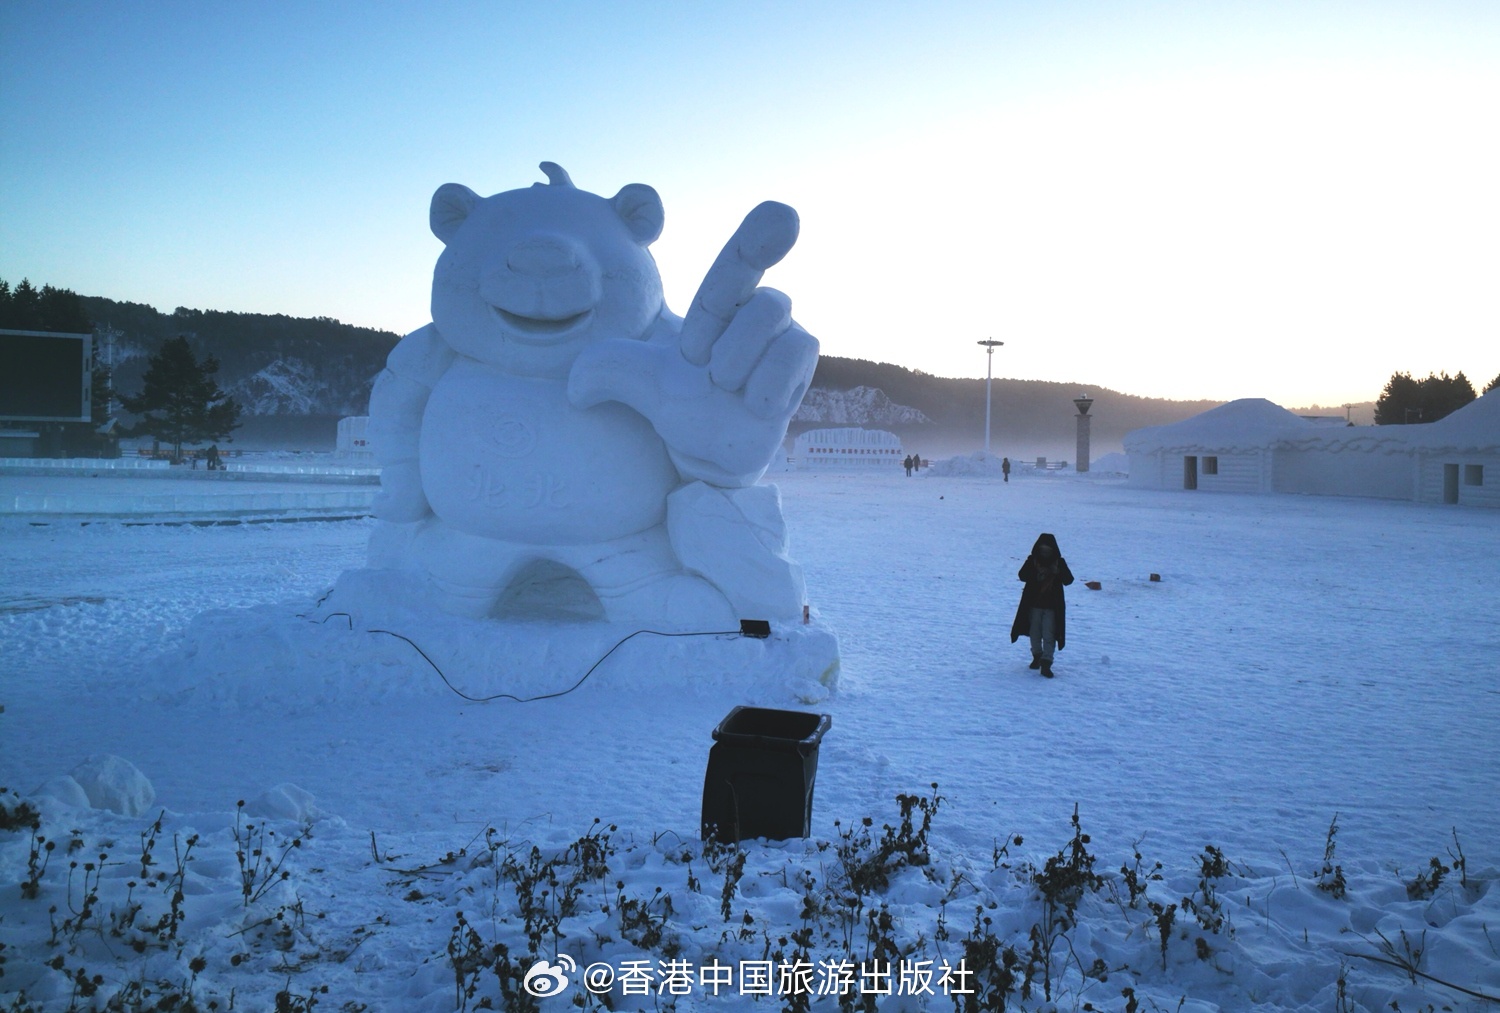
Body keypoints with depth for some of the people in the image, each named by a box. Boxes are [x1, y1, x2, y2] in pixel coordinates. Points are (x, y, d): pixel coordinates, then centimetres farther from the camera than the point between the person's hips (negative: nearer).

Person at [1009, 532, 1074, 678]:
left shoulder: (1059, 562, 1)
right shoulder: (1032, 560, 0)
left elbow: (1069, 580, -6)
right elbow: (1022, 575, -11)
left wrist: (1058, 572, -24)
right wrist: (1036, 575, -26)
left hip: (1052, 606, -1)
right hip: (1034, 604, 1)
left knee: (1049, 635, -9)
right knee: (1035, 633, 13)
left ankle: (1046, 663, -11)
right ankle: (1037, 656, 34)